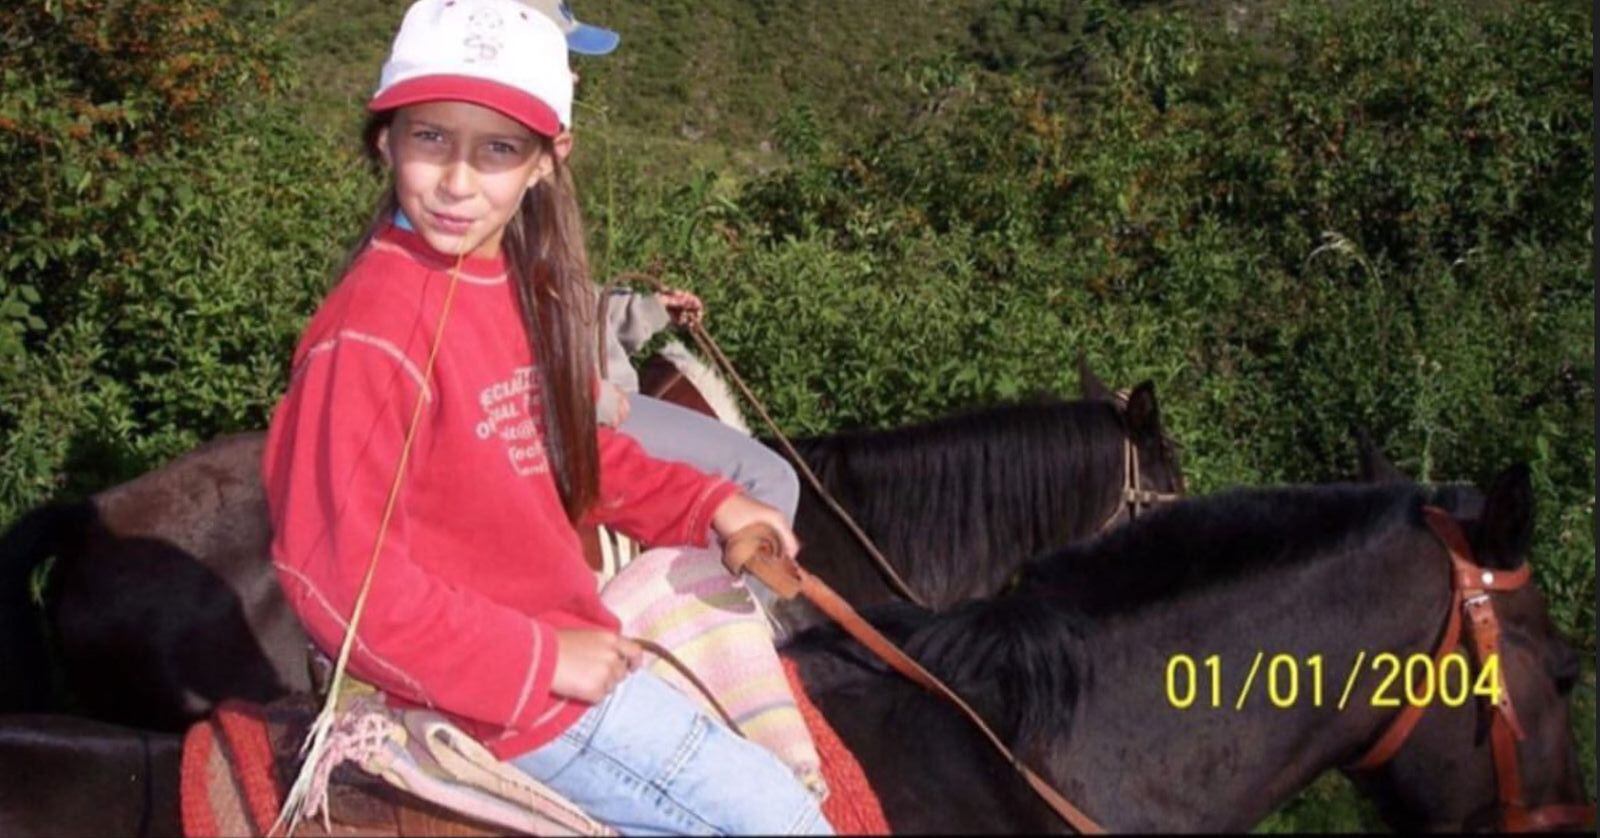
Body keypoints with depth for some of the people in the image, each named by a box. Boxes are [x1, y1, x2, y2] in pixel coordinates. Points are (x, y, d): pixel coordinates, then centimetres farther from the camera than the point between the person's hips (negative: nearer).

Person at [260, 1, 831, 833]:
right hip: (507, 693, -9)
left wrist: (704, 504, 5)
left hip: (559, 632, 9)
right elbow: (336, 570, -26)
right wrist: (540, 660, -22)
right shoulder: (373, 331, -26)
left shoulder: (521, 282, 0)